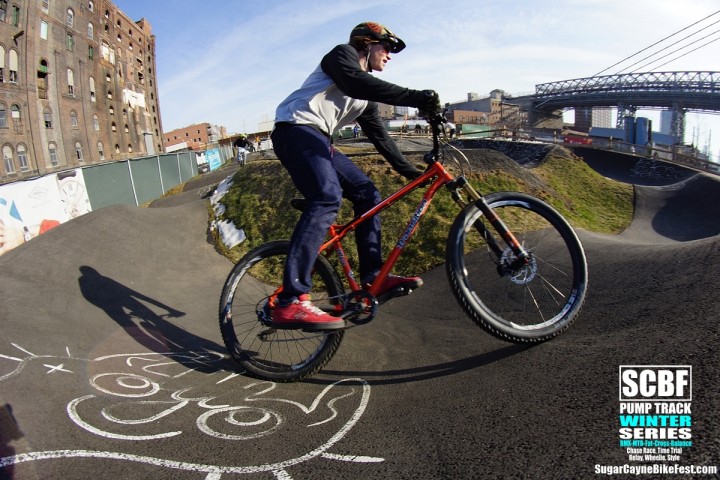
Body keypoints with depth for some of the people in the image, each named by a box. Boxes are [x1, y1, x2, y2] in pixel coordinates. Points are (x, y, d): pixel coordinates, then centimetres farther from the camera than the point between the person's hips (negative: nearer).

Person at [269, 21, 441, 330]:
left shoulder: (366, 95, 26)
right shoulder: (342, 54, 1)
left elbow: (379, 136, 25)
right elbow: (355, 83, -21)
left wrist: (411, 172, 19)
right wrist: (417, 98, -28)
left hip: (318, 139, 10)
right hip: (295, 128, -10)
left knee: (367, 194, 2)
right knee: (327, 198, -30)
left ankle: (373, 276, 5)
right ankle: (290, 303, -38)